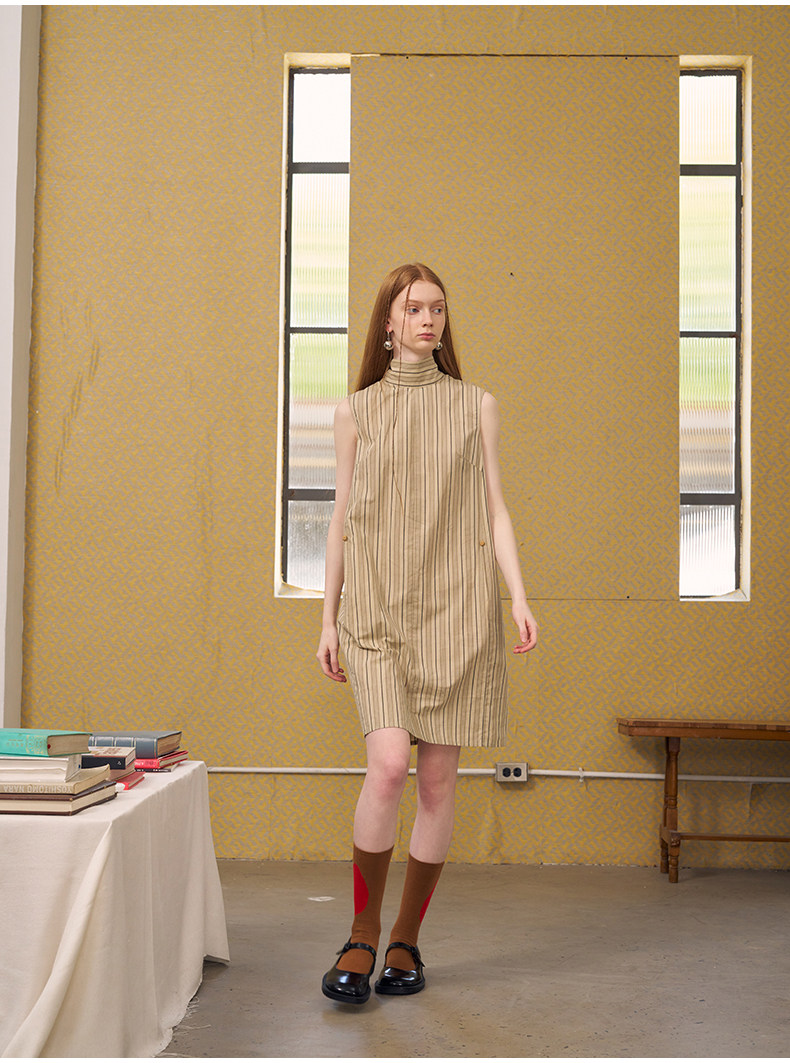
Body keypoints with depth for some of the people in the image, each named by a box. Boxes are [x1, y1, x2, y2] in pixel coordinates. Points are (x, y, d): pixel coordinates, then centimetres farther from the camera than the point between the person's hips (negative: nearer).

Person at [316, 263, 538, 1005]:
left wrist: (518, 596, -3)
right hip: (377, 607, -1)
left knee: (439, 779, 1)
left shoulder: (476, 406, 12)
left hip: (456, 605, 1)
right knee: (389, 762, -17)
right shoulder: (356, 411, 11)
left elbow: (494, 510, 9)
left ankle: (405, 940, 17)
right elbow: (342, 519, 11)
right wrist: (328, 617, 7)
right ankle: (362, 933, 3)